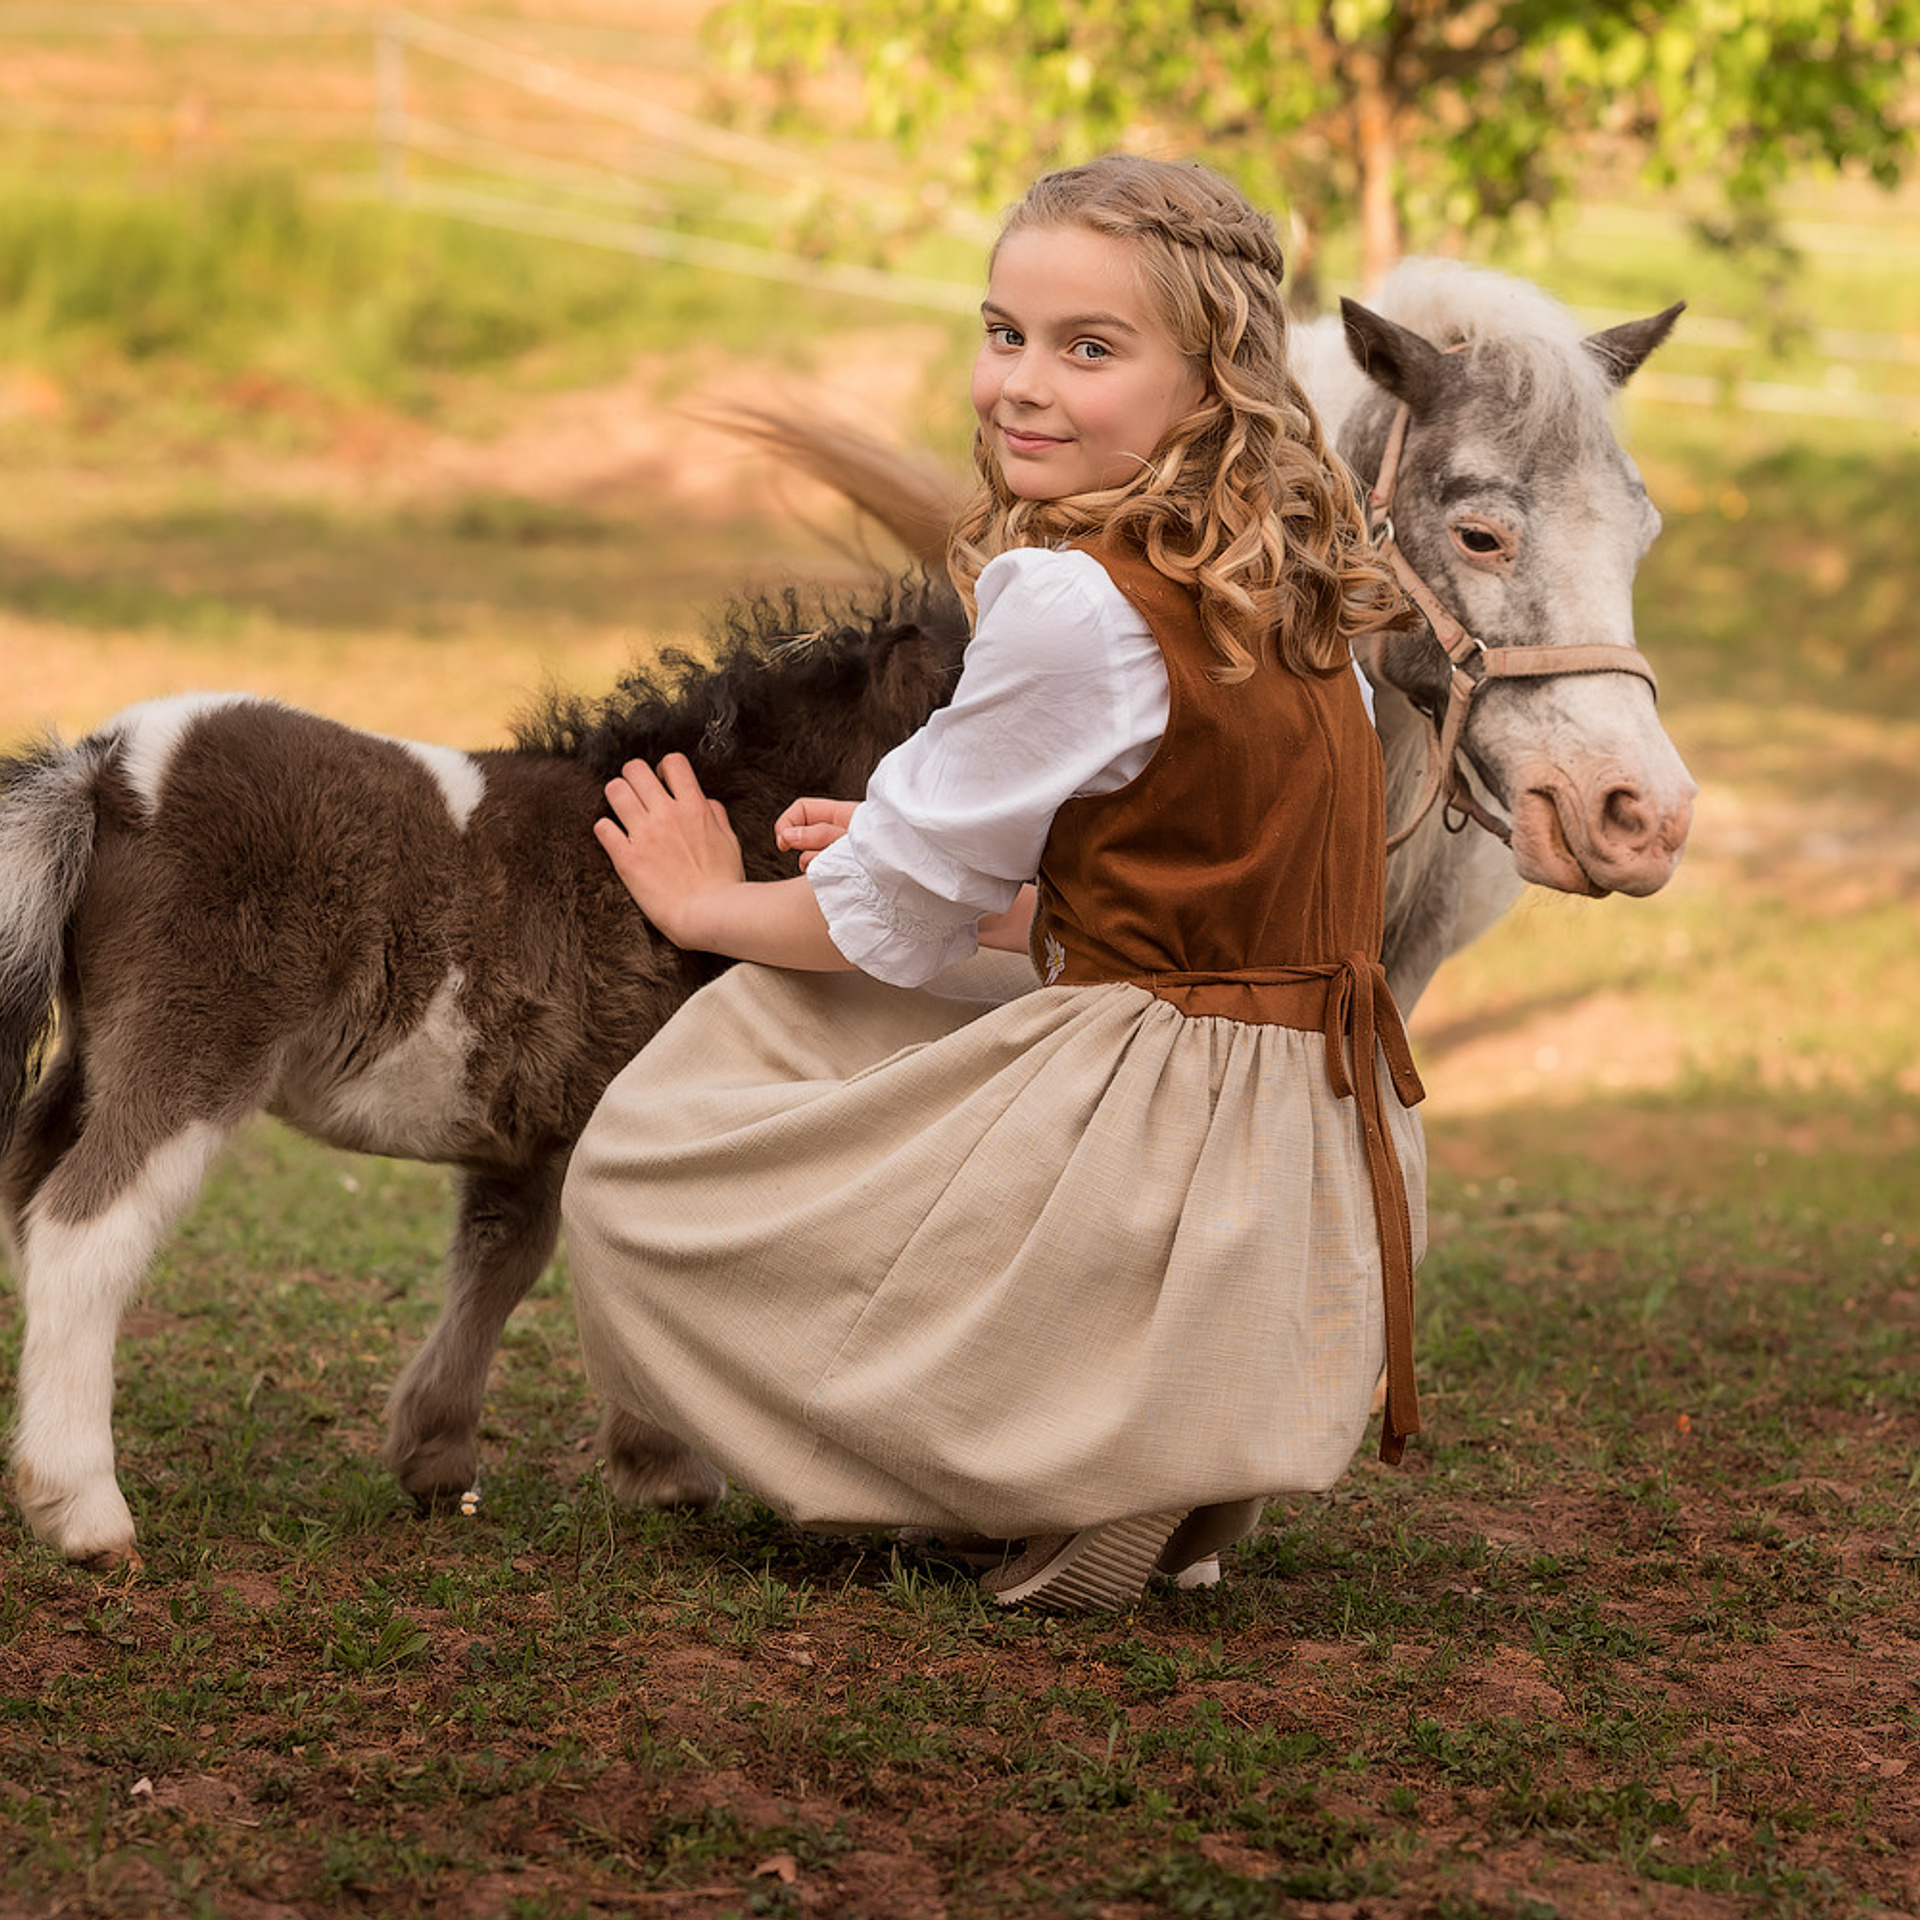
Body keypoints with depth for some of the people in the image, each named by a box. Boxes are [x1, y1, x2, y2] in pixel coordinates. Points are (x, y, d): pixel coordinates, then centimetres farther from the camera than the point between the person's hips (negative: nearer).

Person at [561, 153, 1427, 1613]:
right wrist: (926, 864, 19)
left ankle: (1083, 1489, 0)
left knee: (643, 1176, 4)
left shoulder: (1076, 604, -18)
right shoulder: (1290, 591, 8)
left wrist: (711, 904, 12)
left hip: (1162, 1138, -9)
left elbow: (893, 926, -7)